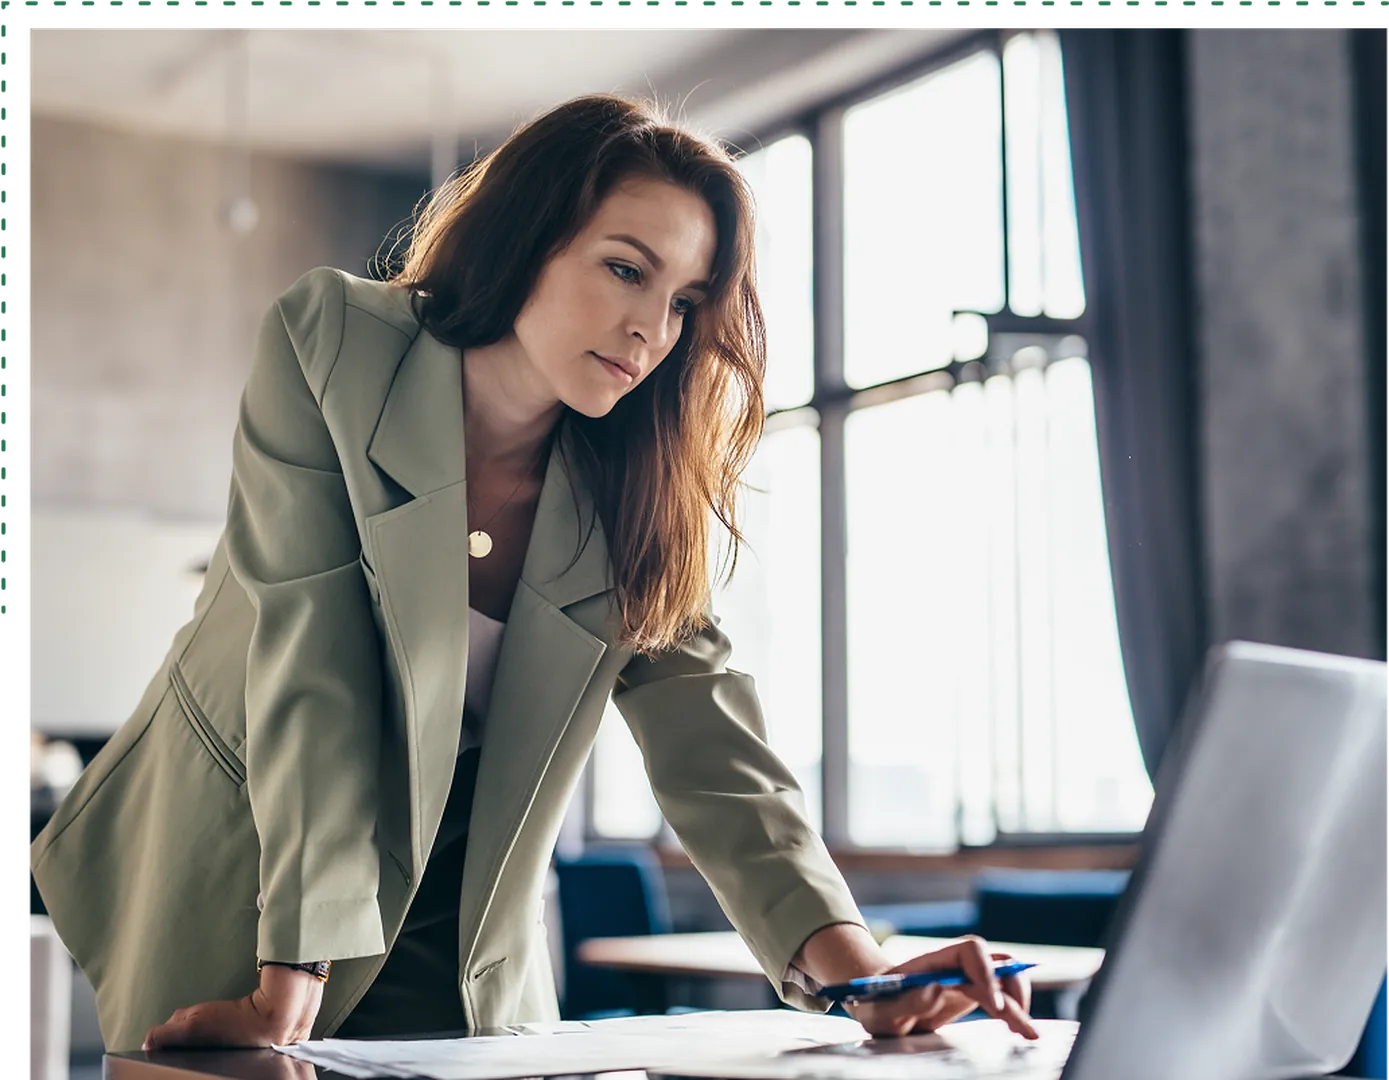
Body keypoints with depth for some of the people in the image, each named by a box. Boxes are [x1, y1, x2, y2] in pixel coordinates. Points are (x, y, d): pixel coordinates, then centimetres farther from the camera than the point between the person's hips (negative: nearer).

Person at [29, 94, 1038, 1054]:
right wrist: (294, 980, -29)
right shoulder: (331, 345, -18)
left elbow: (708, 741, -16)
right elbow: (309, 662, -24)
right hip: (227, 866, -2)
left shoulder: (633, 493, -10)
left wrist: (849, 959, -33)